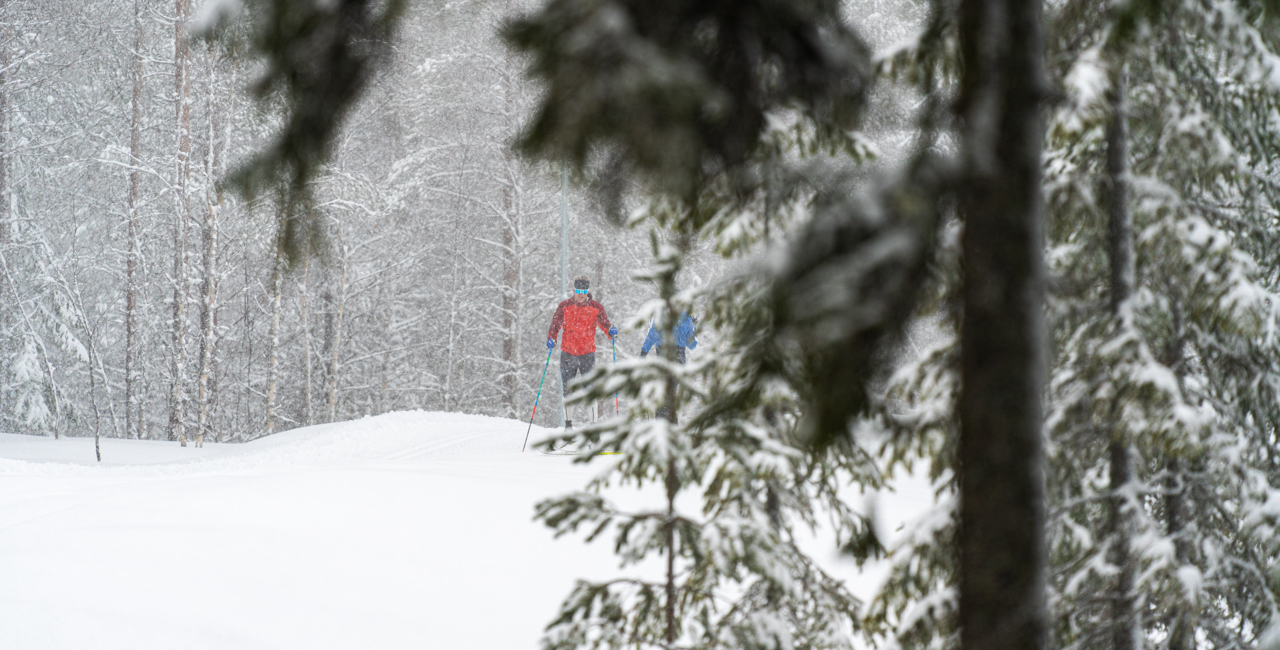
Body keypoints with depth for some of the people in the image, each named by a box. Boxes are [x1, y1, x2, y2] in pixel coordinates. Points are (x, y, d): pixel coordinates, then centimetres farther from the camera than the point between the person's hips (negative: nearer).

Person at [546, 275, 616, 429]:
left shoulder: (596, 308, 2)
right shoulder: (565, 306, 3)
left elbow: (605, 324, 5)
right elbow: (555, 325, 5)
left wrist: (611, 331, -18)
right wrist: (551, 338, -13)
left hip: (587, 353, -1)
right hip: (567, 353, 1)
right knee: (568, 390, 3)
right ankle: (568, 424, 13)